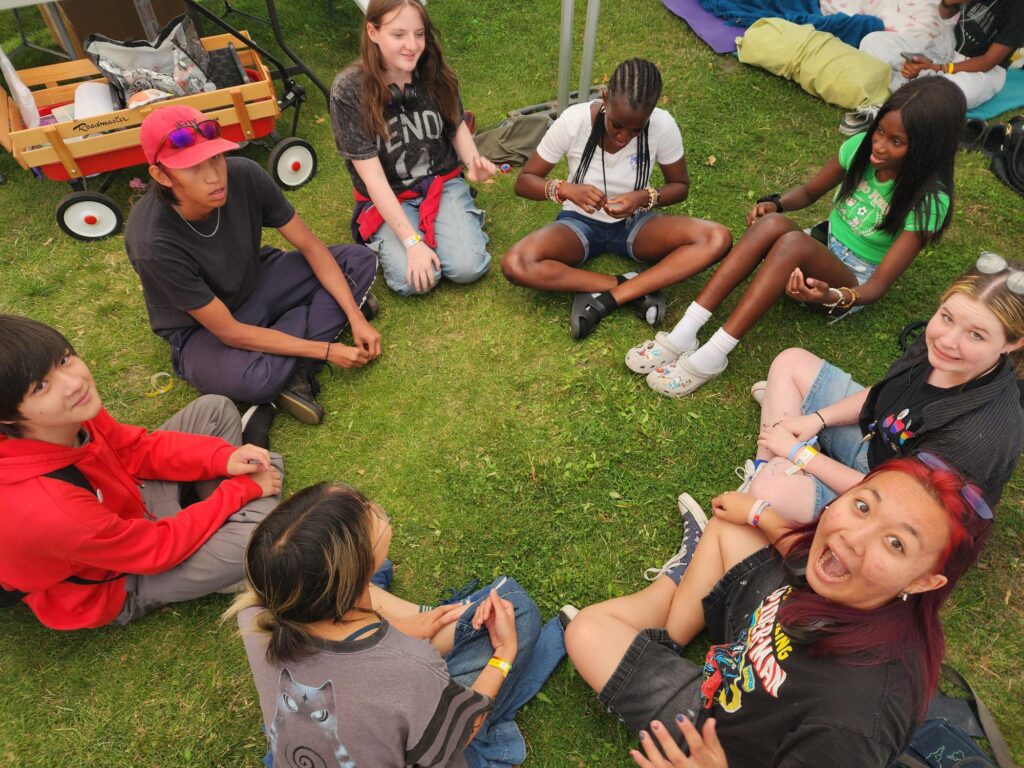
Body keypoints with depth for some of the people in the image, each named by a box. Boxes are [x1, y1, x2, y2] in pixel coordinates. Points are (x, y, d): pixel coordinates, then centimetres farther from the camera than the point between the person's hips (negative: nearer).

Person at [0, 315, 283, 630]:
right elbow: (158, 547, -26)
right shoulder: (46, 509, -41)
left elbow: (138, 448, -4)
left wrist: (223, 457, -18)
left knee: (214, 409, 2)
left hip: (126, 507, 7)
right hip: (119, 583, -7)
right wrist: (242, 489, -18)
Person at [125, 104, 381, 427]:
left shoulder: (245, 175, -22)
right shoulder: (154, 243, -32)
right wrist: (326, 350, -24)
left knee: (359, 260, -9)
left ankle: (289, 370, -19)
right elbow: (229, 332, -25)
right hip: (202, 330, -6)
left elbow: (310, 246, -10)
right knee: (254, 378, -40)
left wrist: (355, 318, -17)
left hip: (256, 282, 6)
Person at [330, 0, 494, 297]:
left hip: (442, 182, 2)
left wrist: (473, 162, -15)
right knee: (413, 281, -23)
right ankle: (381, 238, 10)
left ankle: (465, 217, 13)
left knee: (467, 268, -19)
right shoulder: (348, 90, -20)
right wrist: (412, 241, -26)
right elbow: (372, 176, -20)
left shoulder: (435, 74, -10)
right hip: (388, 196, -2)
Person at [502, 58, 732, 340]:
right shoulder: (574, 120, -20)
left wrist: (645, 198, -26)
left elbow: (680, 186, -3)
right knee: (515, 265, -32)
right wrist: (566, 189, -34)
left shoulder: (663, 126, -18)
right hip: (580, 222, 0)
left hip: (634, 223, 1)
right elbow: (524, 181, -13)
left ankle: (606, 299, -28)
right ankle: (635, 288, -24)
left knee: (718, 238, -26)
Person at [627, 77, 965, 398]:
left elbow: (879, 284, -24)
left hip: (853, 285, -4)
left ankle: (711, 357, -41)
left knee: (794, 242, -38)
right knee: (771, 223, -32)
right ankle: (682, 335, -39)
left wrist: (831, 297, -45)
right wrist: (776, 203, -16)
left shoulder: (928, 201, -21)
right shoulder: (861, 147, -7)